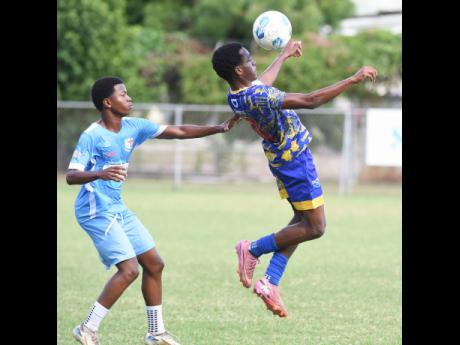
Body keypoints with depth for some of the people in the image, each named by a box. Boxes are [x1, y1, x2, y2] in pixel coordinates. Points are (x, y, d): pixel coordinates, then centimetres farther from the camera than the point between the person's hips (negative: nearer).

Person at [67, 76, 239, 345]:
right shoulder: (92, 136, -17)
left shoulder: (133, 127, 3)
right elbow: (71, 176, -23)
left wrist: (219, 128, -2)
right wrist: (100, 174, -42)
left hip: (118, 209, 9)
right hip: (97, 211, -9)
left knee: (154, 264, 10)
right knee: (129, 270, -17)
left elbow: (179, 132, 6)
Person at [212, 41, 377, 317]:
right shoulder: (256, 97, -32)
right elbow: (310, 100, -36)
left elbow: (262, 84, 23)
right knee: (315, 227, 0)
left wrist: (284, 56, 37)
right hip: (295, 159, -10)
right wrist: (354, 79, -30)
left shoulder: (237, 94, -3)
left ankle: (270, 282, 9)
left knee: (303, 221, 16)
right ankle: (253, 250, 2)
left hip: (281, 158, 10)